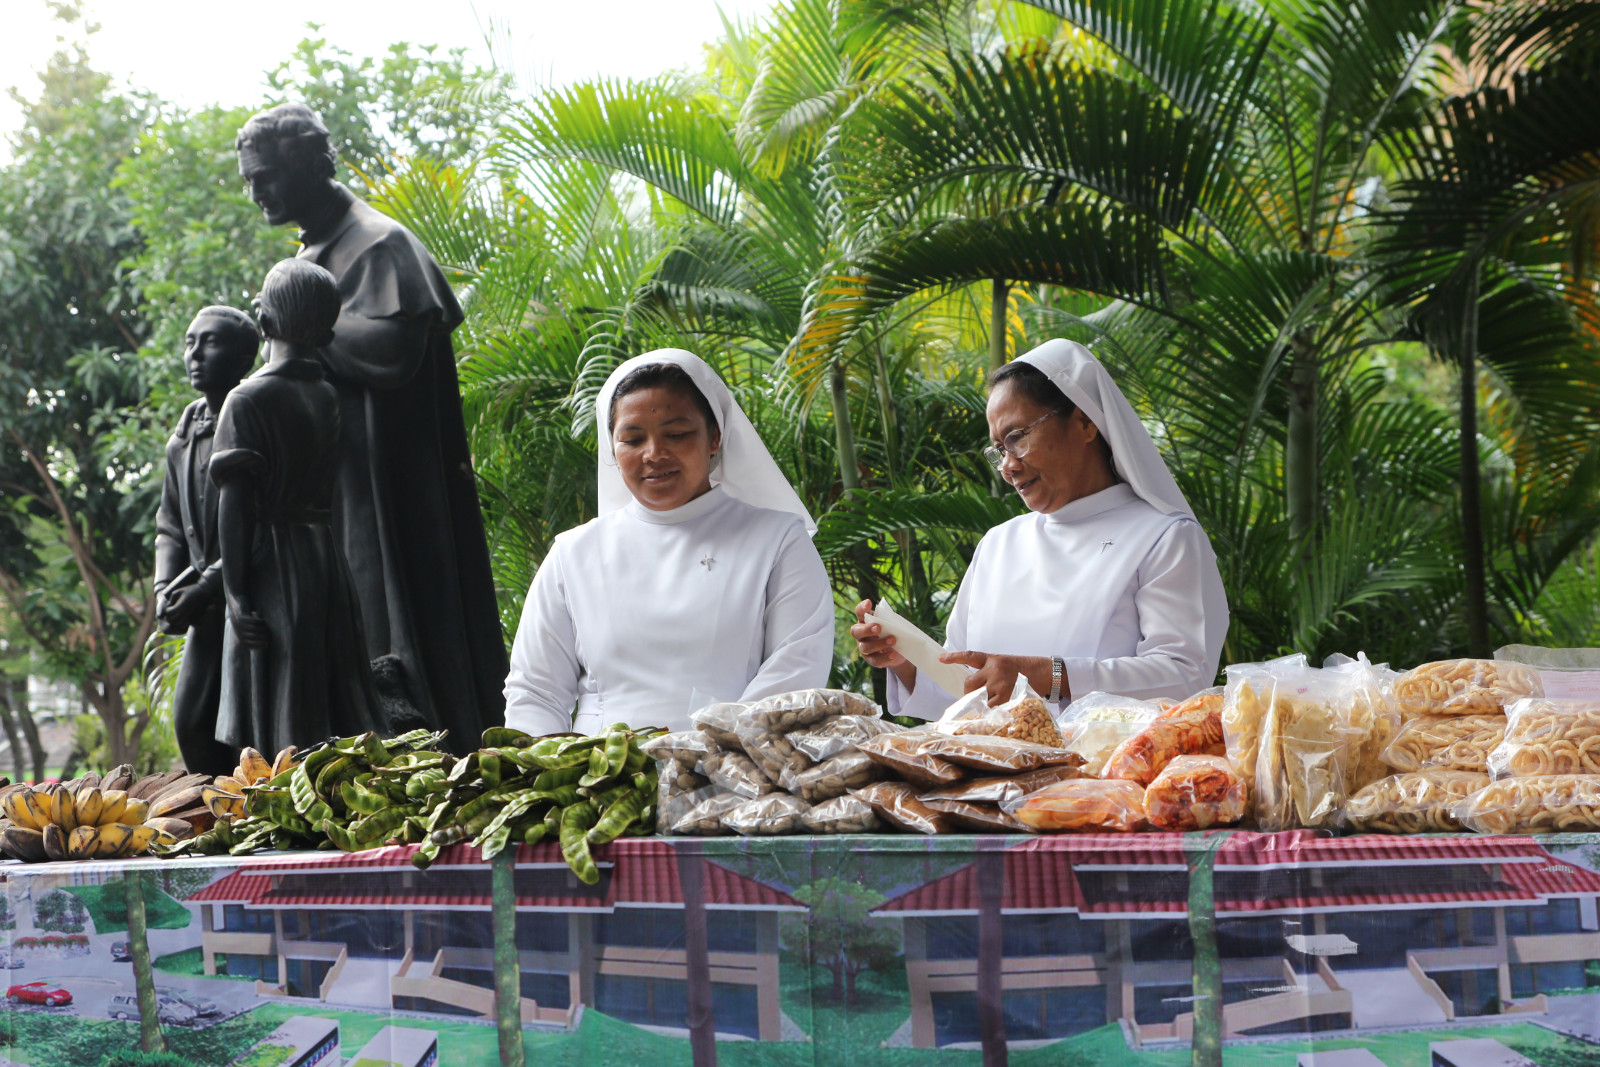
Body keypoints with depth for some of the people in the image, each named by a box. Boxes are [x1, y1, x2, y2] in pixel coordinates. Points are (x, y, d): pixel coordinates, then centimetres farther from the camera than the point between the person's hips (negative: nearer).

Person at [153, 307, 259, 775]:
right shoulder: (184, 438, 16)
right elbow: (170, 526, 22)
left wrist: (206, 588, -16)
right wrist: (165, 590, 4)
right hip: (207, 612, 7)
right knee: (190, 720, 3)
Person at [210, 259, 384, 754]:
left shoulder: (248, 398, -10)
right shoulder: (330, 397, 7)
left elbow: (234, 502, -13)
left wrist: (235, 592, -13)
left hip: (274, 568, -6)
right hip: (328, 559, 6)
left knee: (280, 721, -4)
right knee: (334, 709, 10)